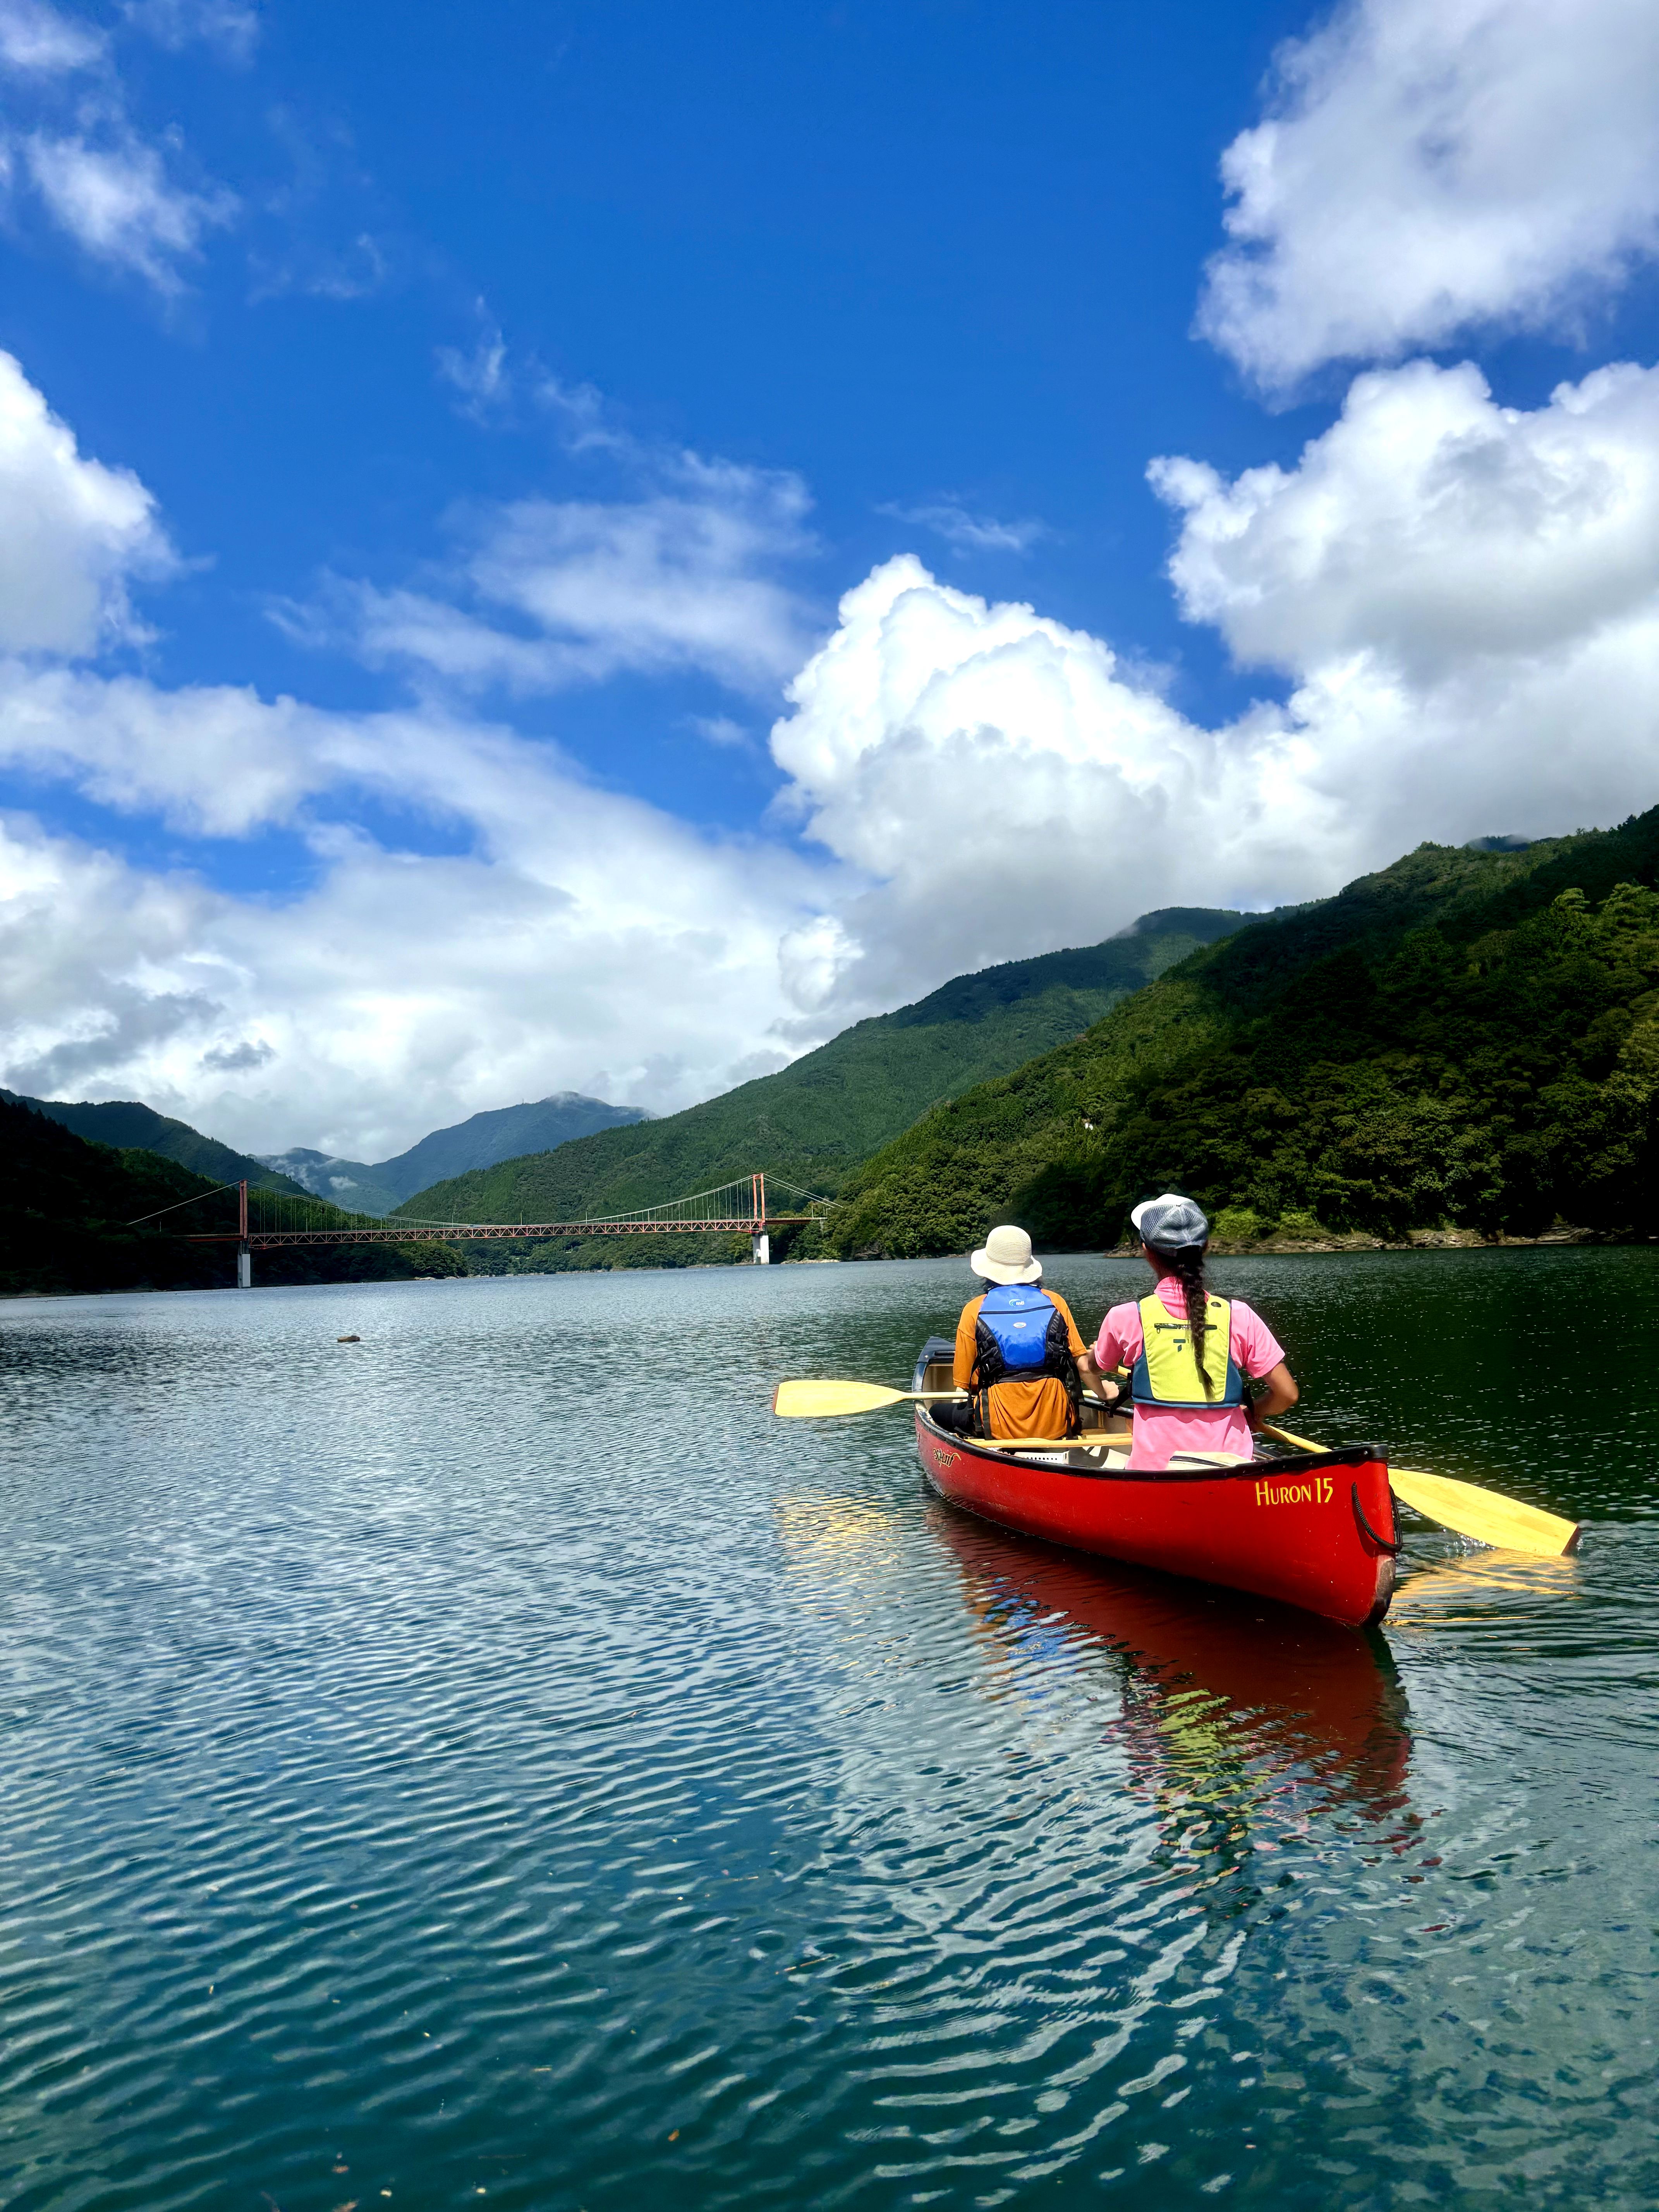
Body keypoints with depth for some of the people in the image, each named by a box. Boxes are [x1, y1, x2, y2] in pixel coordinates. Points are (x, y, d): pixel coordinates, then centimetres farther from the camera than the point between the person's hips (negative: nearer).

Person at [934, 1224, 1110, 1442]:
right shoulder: (1054, 1302, 4)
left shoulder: (974, 1310, 0)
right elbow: (1084, 1366, 4)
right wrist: (1103, 1393, 24)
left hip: (1000, 1428, -2)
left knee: (939, 1412, 19)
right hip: (1056, 1426, 3)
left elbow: (963, 1383, 3)